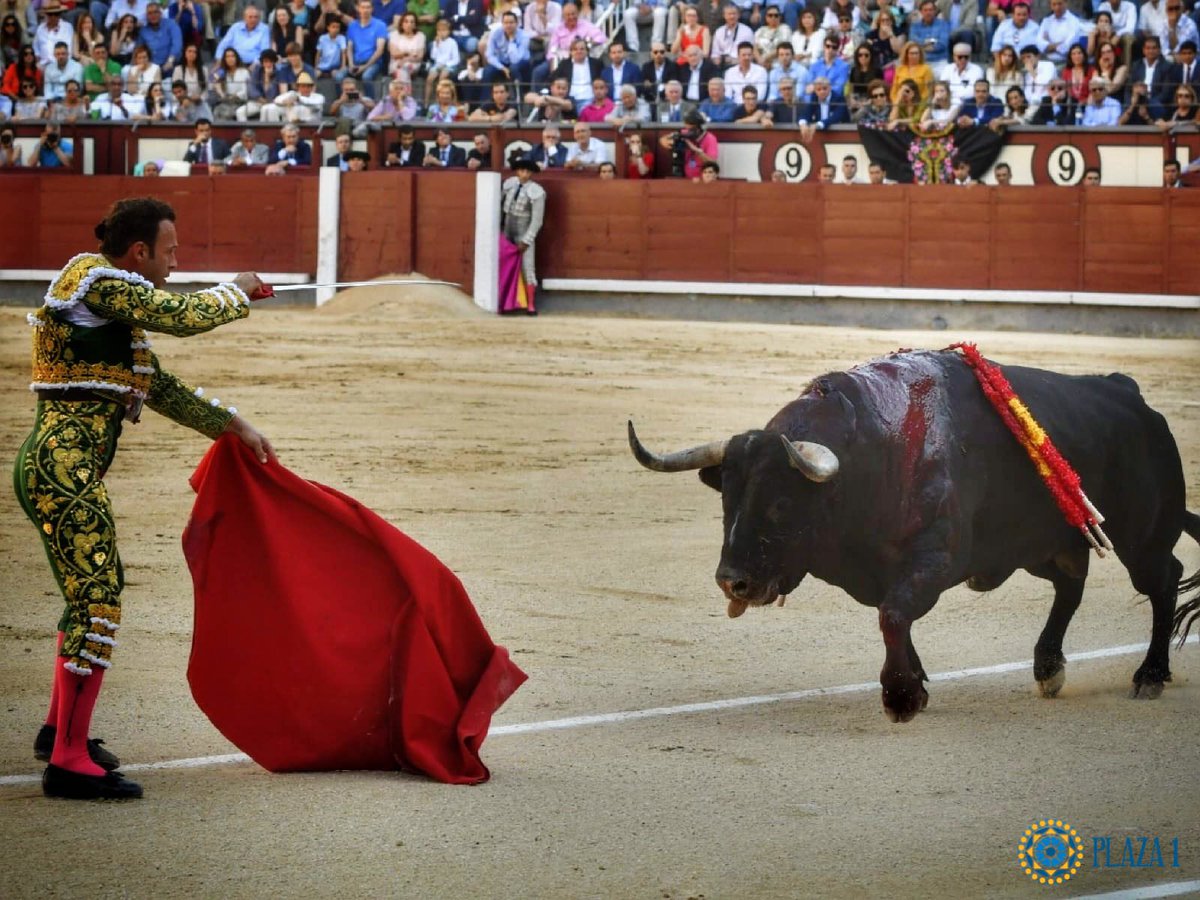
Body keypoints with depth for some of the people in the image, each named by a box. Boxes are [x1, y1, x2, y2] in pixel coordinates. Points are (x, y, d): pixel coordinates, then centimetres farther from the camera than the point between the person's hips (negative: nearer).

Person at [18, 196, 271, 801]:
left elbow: (159, 387, 25)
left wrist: (232, 425, 25)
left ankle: (59, 731, 37)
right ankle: (69, 761, -6)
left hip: (58, 469, 11)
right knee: (97, 606, -9)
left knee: (94, 593, 23)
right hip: (63, 470, -11)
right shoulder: (94, 279, -10)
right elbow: (185, 316, -16)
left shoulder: (116, 305, 19)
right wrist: (237, 292, 3)